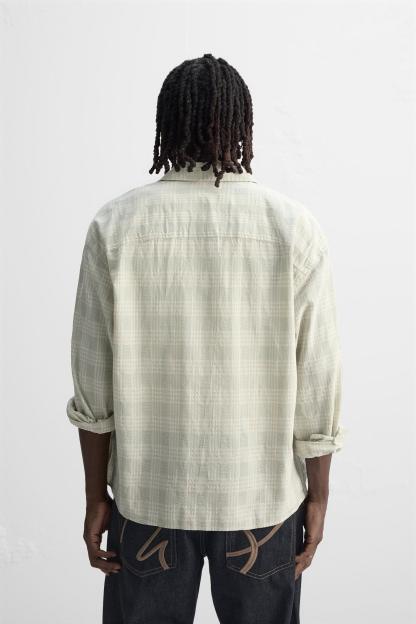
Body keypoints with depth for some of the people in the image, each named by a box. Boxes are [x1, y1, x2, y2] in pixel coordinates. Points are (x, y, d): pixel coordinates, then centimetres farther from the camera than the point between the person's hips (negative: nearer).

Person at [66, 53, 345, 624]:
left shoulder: (115, 225, -11)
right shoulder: (297, 229, -11)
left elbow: (93, 385, -7)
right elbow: (318, 384, -8)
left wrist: (96, 495, 4)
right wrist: (318, 496, 5)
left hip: (149, 494, 1)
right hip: (263, 494, 0)